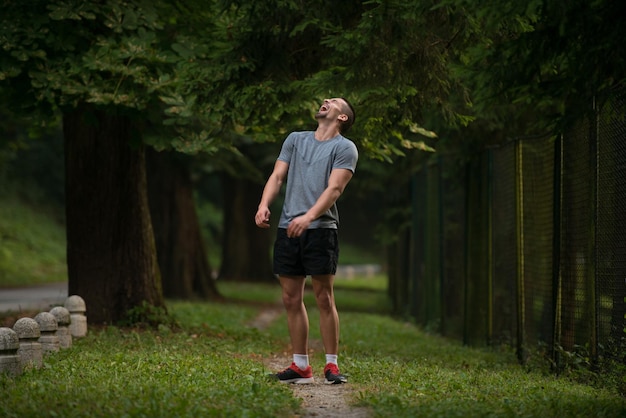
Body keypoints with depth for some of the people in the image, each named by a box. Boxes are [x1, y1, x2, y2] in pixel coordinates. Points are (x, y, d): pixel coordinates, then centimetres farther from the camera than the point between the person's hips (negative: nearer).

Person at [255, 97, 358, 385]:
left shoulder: (345, 148, 2)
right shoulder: (295, 139, 18)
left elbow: (334, 188, -10)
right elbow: (277, 176, 11)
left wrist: (309, 217, -25)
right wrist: (264, 205, -9)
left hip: (321, 229, -5)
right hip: (287, 229, 5)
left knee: (324, 298, -6)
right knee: (291, 299, 5)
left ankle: (331, 366, 0)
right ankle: (301, 366, 11)